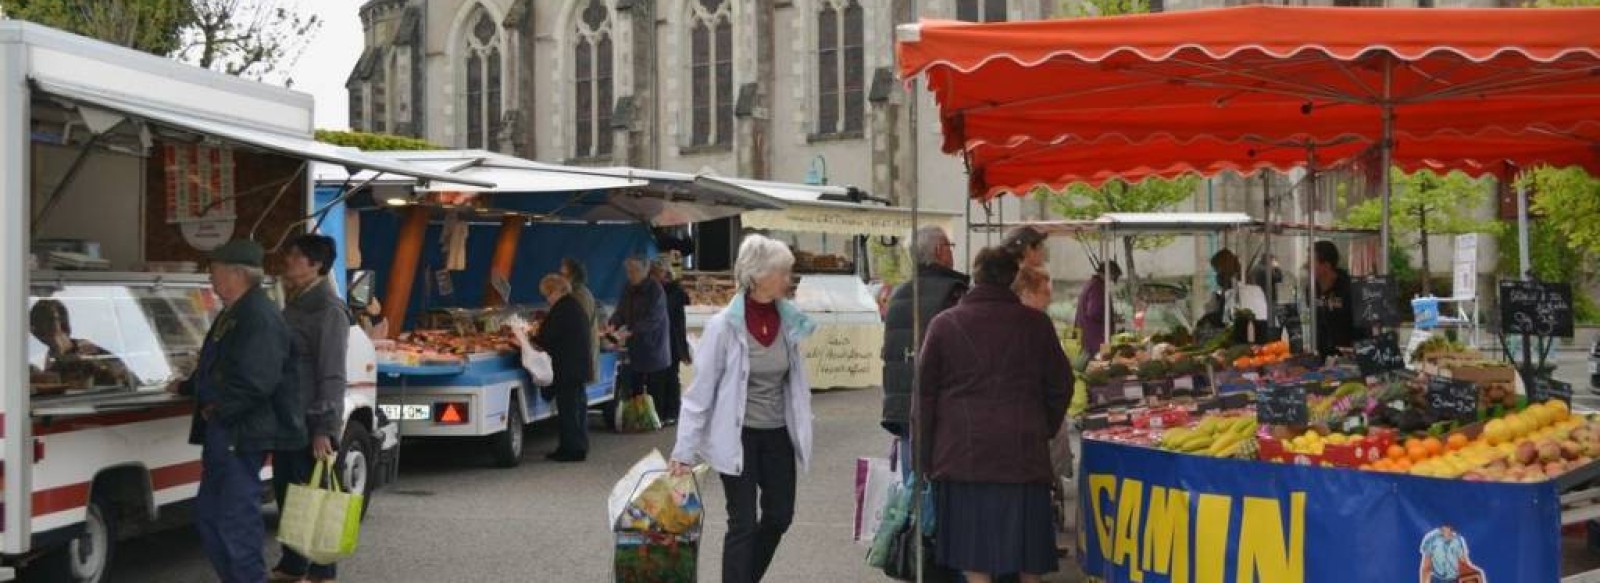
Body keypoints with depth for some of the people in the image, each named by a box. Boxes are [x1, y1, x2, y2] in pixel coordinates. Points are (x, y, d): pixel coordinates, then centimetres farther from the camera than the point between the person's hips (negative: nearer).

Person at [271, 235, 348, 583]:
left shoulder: (328, 310, -14)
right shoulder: (294, 303, 15)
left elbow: (332, 375, -19)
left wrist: (325, 429, -24)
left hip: (312, 420, -9)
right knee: (285, 491, 16)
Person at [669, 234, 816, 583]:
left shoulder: (788, 320, 0)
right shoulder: (724, 326, -15)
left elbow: (795, 382, 10)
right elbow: (700, 392, -11)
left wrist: (801, 432, 9)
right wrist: (685, 451, -12)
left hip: (778, 435, 6)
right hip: (739, 436, -6)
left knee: (780, 516, 12)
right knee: (743, 524, -3)